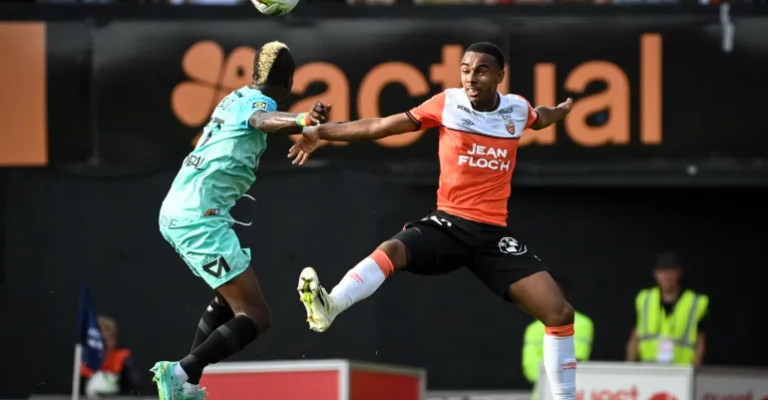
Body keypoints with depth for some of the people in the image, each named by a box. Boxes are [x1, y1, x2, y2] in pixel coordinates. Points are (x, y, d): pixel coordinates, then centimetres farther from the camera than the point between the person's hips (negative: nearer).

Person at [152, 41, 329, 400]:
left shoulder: (236, 98, 16)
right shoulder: (258, 101, -10)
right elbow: (263, 121, -35)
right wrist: (302, 121, -54)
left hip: (175, 211, 10)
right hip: (199, 217, -10)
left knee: (231, 296, 29)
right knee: (255, 317, -10)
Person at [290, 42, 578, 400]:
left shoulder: (517, 109, 4)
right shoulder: (447, 104, -3)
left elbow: (540, 119, 34)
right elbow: (381, 126, -3)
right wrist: (321, 132, -6)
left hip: (492, 233, 3)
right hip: (448, 223, -2)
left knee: (560, 312, -8)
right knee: (391, 250, -35)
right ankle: (327, 308, -55)